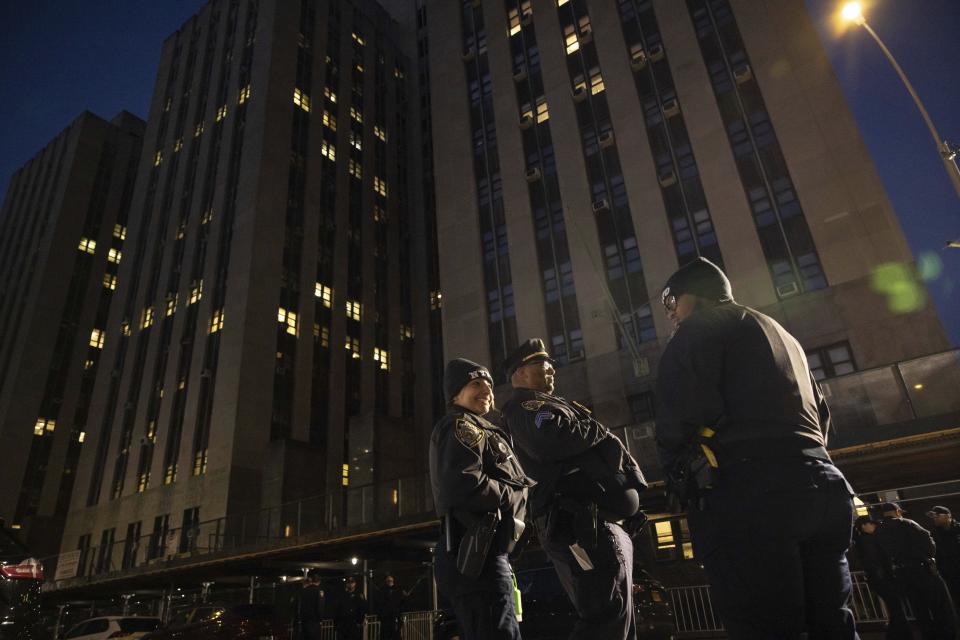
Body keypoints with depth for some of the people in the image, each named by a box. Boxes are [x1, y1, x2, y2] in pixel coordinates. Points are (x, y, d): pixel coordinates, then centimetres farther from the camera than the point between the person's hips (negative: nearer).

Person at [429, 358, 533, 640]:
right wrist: (519, 494, -9)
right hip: (477, 556, -11)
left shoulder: (477, 431, 28)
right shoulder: (462, 426, -4)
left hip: (477, 557, 11)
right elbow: (465, 486, -22)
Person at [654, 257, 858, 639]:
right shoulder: (783, 335, 30)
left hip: (750, 491, -9)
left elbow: (680, 409, -12)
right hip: (818, 485, 9)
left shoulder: (703, 326, 3)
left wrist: (676, 469, 3)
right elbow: (819, 414, 29)